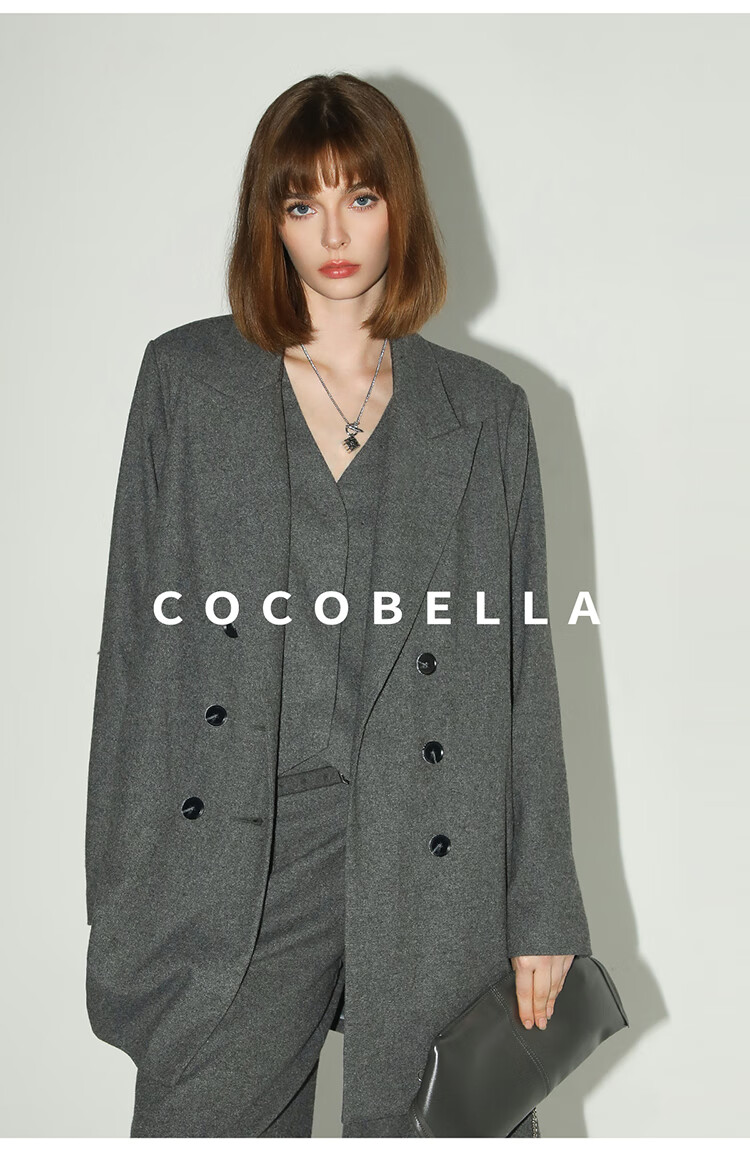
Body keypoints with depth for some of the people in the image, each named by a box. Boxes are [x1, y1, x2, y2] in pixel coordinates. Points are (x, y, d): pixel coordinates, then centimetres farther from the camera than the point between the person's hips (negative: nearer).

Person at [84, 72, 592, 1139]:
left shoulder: (485, 412, 8)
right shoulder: (185, 380, 7)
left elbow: (523, 666, 6)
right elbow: (136, 639, 4)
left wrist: (543, 913, 4)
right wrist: (122, 891, 0)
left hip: (434, 871, 1)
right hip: (232, 860, 0)